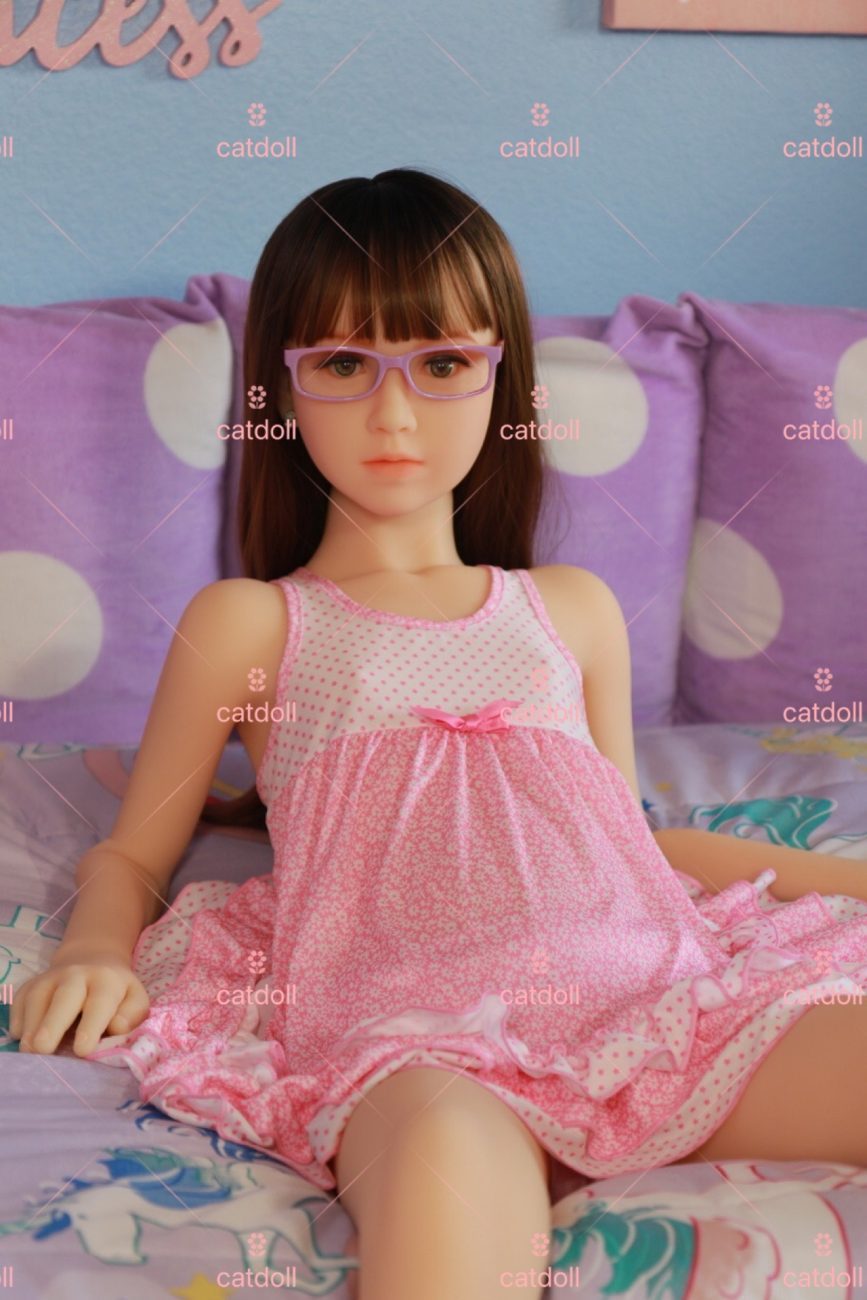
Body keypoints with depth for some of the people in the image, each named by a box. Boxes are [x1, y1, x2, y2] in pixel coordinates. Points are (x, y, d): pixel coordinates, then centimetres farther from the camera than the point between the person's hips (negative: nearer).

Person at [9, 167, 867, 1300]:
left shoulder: (573, 610, 26)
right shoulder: (248, 625, 17)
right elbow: (131, 855, 21)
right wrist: (96, 953, -2)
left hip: (646, 987, 5)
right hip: (414, 1026, -4)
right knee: (447, 1156, -41)